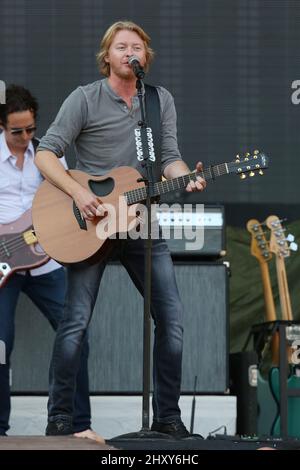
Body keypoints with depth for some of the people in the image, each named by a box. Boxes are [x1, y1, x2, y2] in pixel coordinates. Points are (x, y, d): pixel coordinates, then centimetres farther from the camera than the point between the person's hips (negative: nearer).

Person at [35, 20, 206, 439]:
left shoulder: (162, 101, 8)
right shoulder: (84, 99, -4)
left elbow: (169, 158, 5)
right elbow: (45, 154, -7)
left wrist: (185, 178, -17)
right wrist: (78, 193, -21)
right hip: (90, 225, -4)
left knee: (172, 316, -2)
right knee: (76, 321, -8)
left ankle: (167, 416, 8)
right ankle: (60, 417, 1)